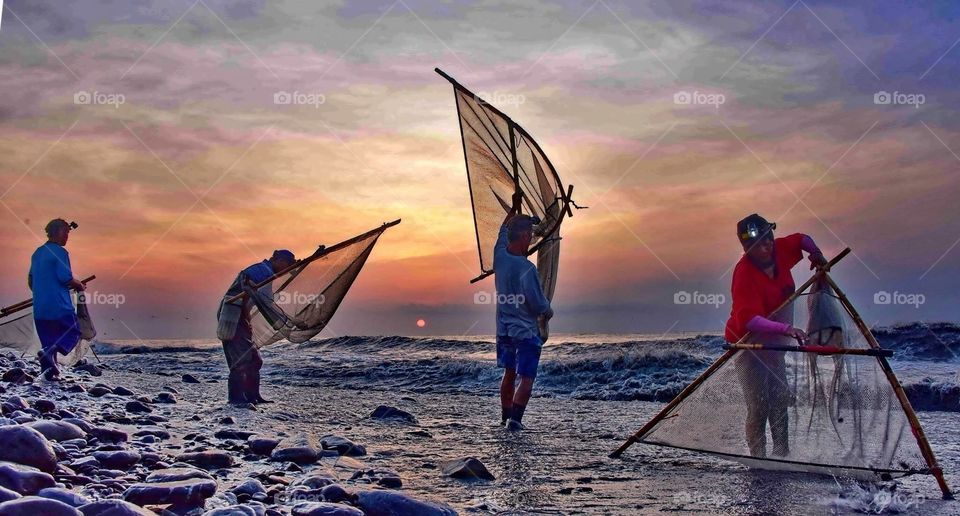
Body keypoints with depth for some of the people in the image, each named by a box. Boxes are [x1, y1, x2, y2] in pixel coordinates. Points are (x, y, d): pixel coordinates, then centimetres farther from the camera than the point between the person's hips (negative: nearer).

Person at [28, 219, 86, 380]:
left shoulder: (37, 253, 15)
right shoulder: (60, 252, -10)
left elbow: (30, 281, 20)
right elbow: (66, 279, -17)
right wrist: (79, 285, 2)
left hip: (39, 308, 8)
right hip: (59, 306, -8)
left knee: (49, 340, 14)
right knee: (73, 333, 3)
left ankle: (50, 373, 11)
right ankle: (49, 352, -20)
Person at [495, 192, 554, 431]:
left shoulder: (499, 256, -5)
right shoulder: (526, 268, -24)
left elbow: (503, 231, 17)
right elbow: (538, 305, -18)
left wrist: (514, 208, 27)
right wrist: (549, 311, 4)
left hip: (504, 328, 7)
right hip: (526, 330, -7)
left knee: (509, 373, 20)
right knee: (526, 378, 0)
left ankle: (505, 417, 28)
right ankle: (515, 419, -8)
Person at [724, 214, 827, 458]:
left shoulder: (779, 250, -8)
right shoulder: (745, 273, -29)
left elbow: (802, 239, 16)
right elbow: (749, 319, -41)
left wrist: (815, 253, -4)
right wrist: (785, 328, -50)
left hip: (773, 341, 8)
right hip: (749, 342, -8)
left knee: (780, 399, 14)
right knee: (759, 405, -13)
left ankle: (782, 454, 26)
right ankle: (758, 457, -1)